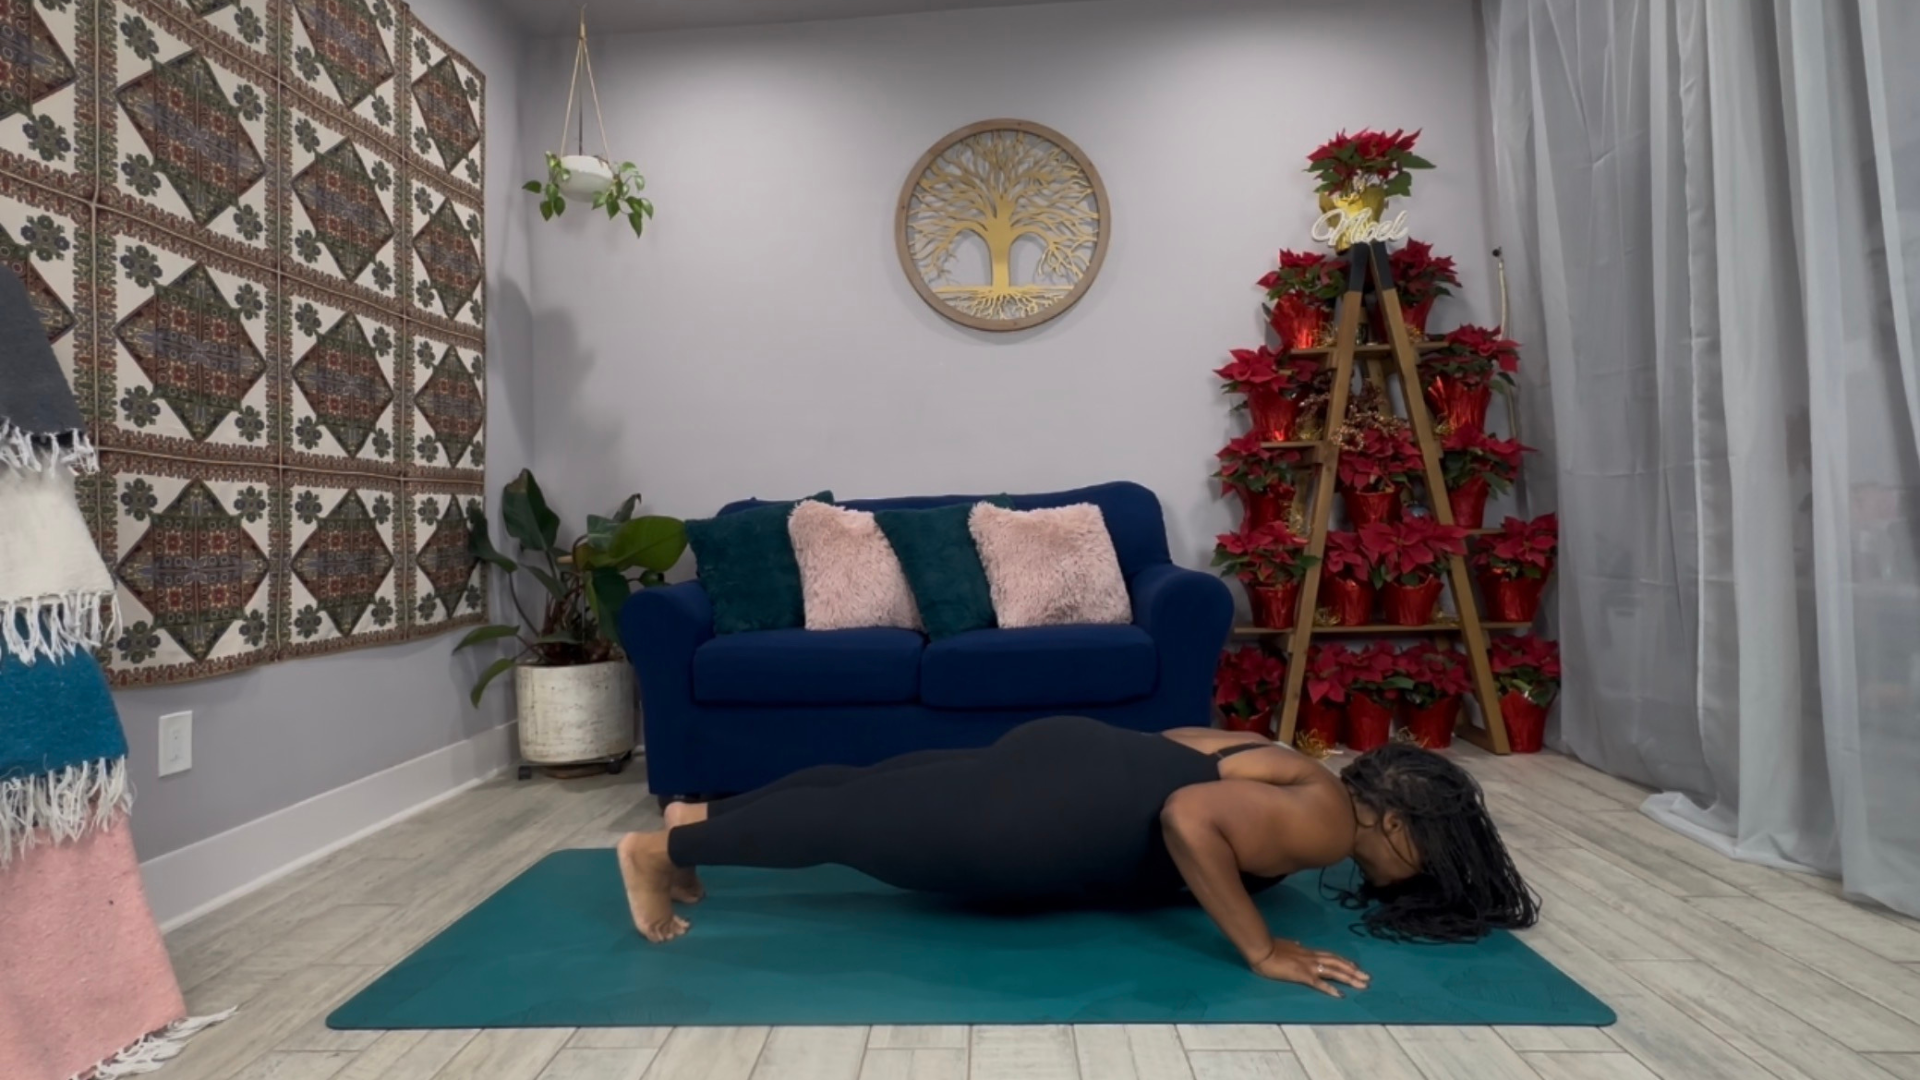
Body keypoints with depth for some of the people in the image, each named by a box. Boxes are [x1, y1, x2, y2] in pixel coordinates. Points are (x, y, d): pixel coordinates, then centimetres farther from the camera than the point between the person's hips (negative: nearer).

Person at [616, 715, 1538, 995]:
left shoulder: (1307, 776, 13)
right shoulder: (1324, 824, -14)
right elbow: (1186, 815, -30)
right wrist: (1262, 950, -21)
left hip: (1069, 757, 9)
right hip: (1038, 818, -9)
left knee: (866, 791, 17)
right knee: (854, 826, 4)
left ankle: (700, 814, 33)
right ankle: (662, 850, 20)